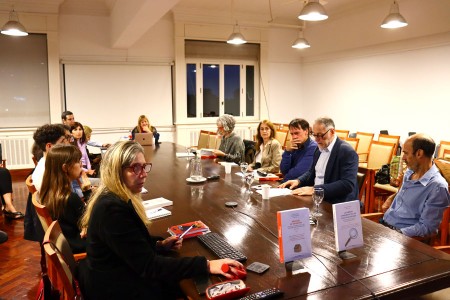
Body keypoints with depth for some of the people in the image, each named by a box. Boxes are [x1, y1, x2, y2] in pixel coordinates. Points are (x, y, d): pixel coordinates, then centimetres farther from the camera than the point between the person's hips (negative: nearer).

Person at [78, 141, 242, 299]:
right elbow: (148, 266, -30)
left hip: (119, 274, 9)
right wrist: (206, 265, -32)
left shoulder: (117, 199, 2)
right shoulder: (112, 209, -29)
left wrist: (160, 244, 0)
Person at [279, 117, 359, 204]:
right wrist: (298, 181, 1)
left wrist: (315, 189, -28)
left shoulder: (347, 152, -15)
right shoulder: (320, 148, 10)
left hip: (338, 204, -8)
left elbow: (347, 184, -24)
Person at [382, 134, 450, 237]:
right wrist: (386, 218, 10)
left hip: (403, 235, -8)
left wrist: (397, 234, -22)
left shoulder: (437, 187, -16)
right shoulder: (409, 173, 10)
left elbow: (426, 228, -16)